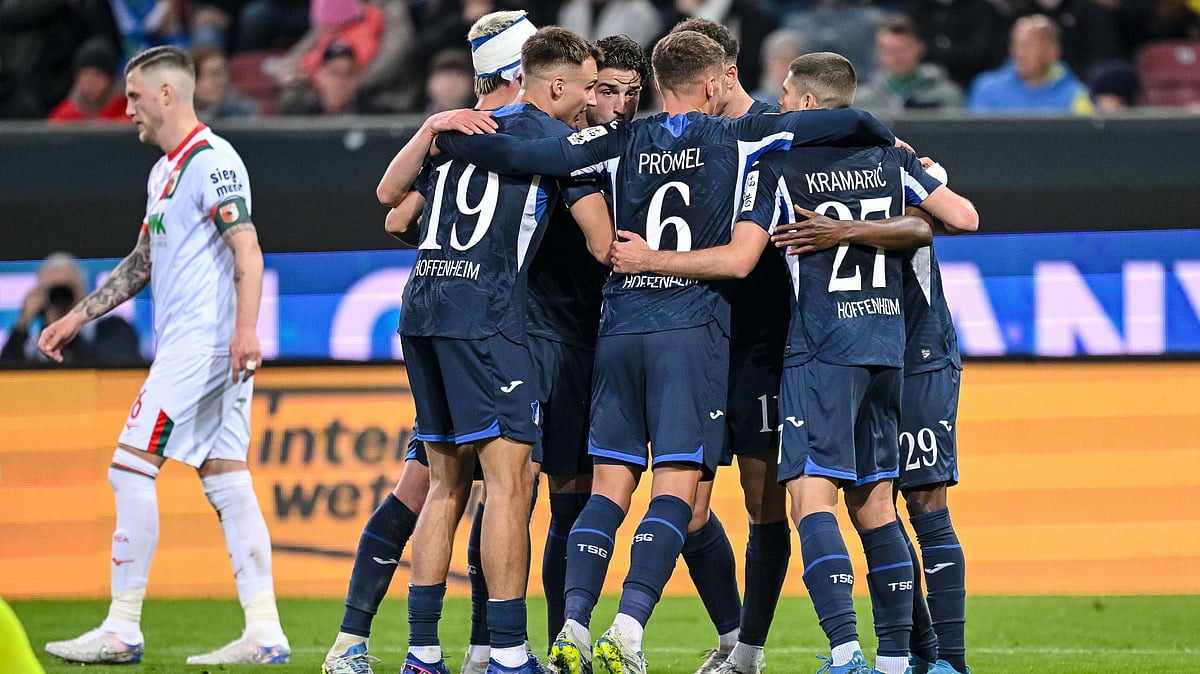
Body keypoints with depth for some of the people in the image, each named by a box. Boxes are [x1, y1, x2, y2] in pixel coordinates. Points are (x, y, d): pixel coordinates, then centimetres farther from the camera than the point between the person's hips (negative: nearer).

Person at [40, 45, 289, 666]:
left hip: (204, 338, -10)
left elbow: (247, 251, -19)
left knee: (131, 468, -10)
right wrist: (76, 318, 28)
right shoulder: (164, 170, 22)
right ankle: (265, 634, 0)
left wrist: (245, 329, -31)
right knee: (226, 483, 4)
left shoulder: (210, 159, -9)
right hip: (187, 343, 10)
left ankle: (122, 630, -10)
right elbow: (143, 263, 30)